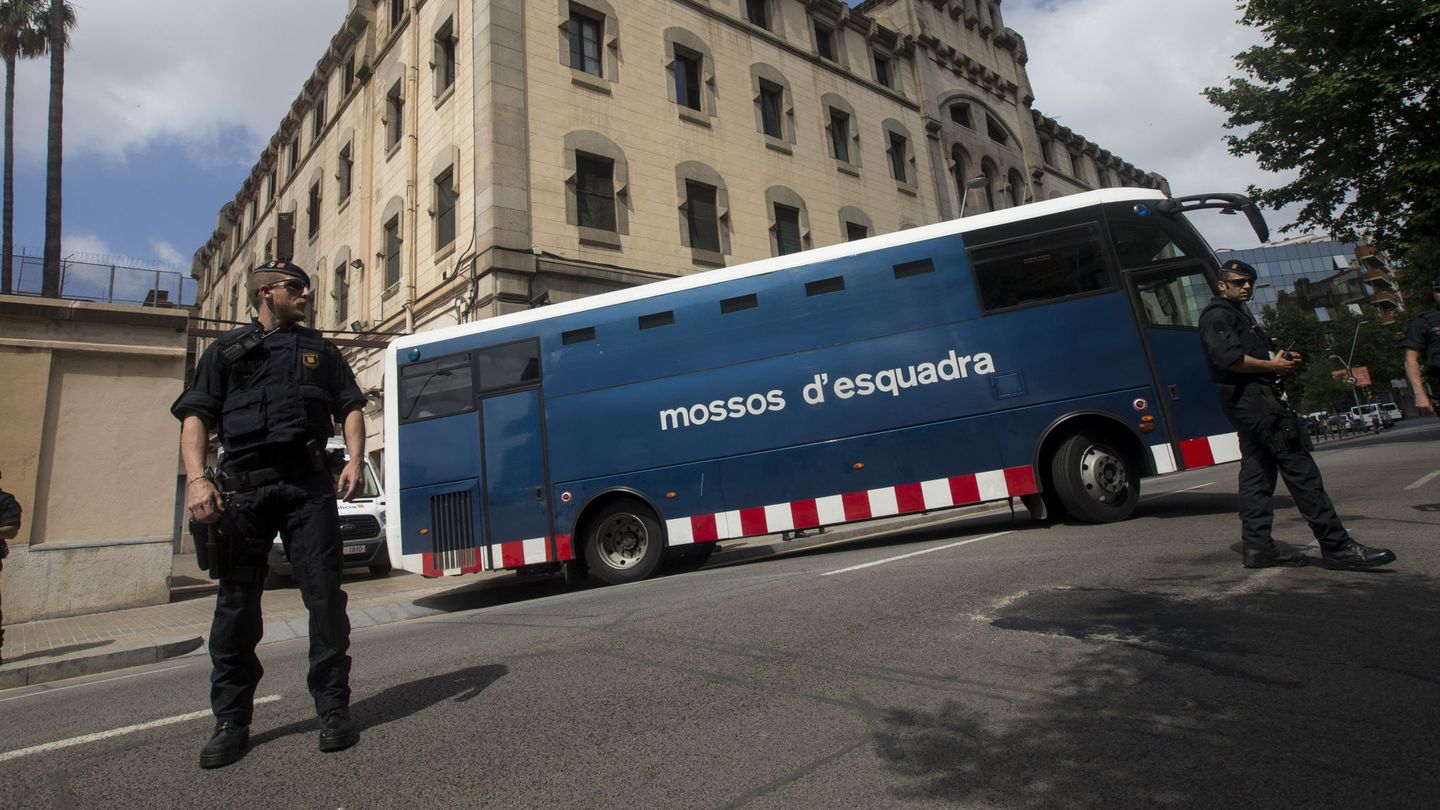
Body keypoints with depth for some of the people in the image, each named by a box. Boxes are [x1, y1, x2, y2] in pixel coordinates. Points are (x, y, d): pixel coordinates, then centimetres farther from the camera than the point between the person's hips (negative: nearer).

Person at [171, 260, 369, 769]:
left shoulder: (319, 350, 20)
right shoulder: (227, 350, 15)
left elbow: (351, 407, 12)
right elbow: (196, 415, 6)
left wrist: (355, 460, -6)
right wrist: (196, 478, -10)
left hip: (309, 484, 0)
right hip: (242, 487, 0)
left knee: (325, 596, -3)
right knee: (236, 603, 5)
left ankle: (334, 710, 6)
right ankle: (231, 721, 18)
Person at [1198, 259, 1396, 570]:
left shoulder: (1238, 314, 26)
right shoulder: (1218, 315, -7)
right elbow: (1230, 358, -21)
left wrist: (1283, 359, 9)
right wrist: (1272, 366, -9)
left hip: (1248, 401, 11)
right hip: (1252, 396, -11)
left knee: (1257, 470, 7)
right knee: (1299, 466, -11)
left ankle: (1256, 545, 9)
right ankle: (1336, 546, -9)